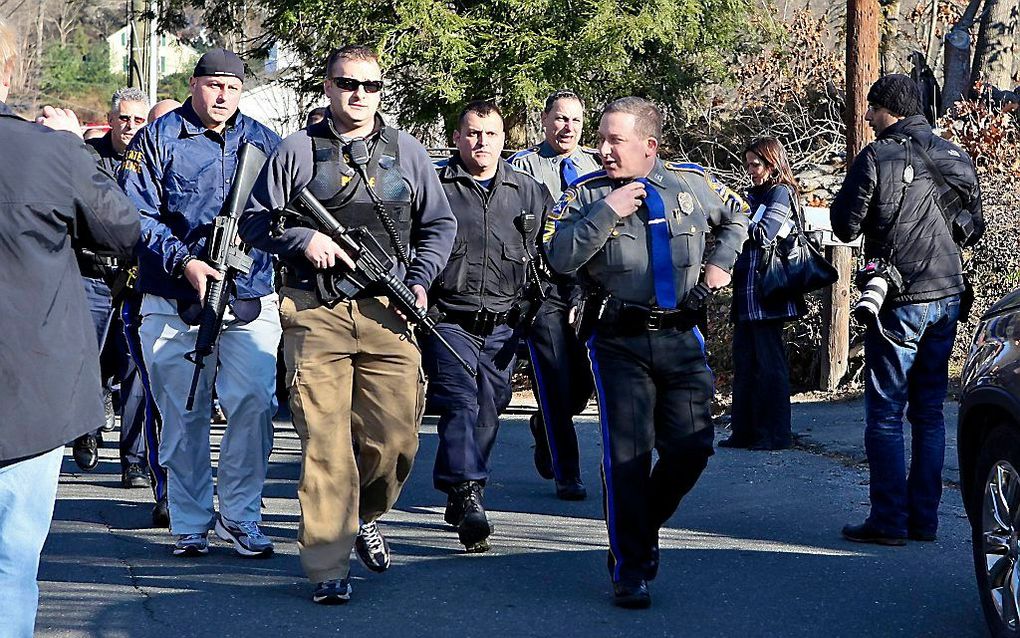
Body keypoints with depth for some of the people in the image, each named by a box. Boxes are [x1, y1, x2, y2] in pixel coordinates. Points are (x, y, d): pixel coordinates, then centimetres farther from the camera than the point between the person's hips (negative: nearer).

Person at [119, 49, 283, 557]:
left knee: (255, 404, -9)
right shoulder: (157, 139, 4)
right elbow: (135, 214, -3)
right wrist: (184, 261, -15)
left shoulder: (262, 142, 12)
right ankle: (190, 522, 15)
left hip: (250, 300, 2)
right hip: (175, 304, -1)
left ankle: (240, 515, 6)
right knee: (184, 415, 3)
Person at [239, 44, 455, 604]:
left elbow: (439, 224, 18)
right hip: (316, 315, -2)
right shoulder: (298, 150, 7)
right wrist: (302, 239, -10)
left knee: (395, 441, 1)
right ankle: (328, 568, 1)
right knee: (324, 444, -5)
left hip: (387, 315, 2)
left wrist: (419, 281, 2)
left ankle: (364, 516, 31)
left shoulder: (406, 151, 14)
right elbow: (254, 220, 8)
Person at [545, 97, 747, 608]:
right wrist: (606, 211, -18)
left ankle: (641, 530, 26)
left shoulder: (692, 183, 6)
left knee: (691, 447, 0)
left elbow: (736, 216, 27)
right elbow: (559, 258, -15)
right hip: (619, 342, -2)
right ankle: (630, 570, 5)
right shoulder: (586, 195, -1)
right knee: (627, 454, -5)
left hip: (681, 339, 3)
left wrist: (721, 261, 13)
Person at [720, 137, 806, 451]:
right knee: (744, 362, 9)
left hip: (766, 295, -8)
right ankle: (744, 430, 14)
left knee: (770, 363, -3)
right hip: (745, 293, 8)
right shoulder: (753, 194, 18)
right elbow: (743, 234, 13)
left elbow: (763, 234, -16)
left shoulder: (781, 193, -5)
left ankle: (776, 433, 3)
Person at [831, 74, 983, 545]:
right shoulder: (955, 157, 8)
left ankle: (889, 520, -3)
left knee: (885, 413, -1)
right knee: (929, 412, 12)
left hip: (901, 301, -6)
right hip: (948, 297, 6)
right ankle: (924, 517, 13)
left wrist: (845, 196, 12)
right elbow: (975, 226, 17)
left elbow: (845, 227, -6)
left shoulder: (875, 158, -11)